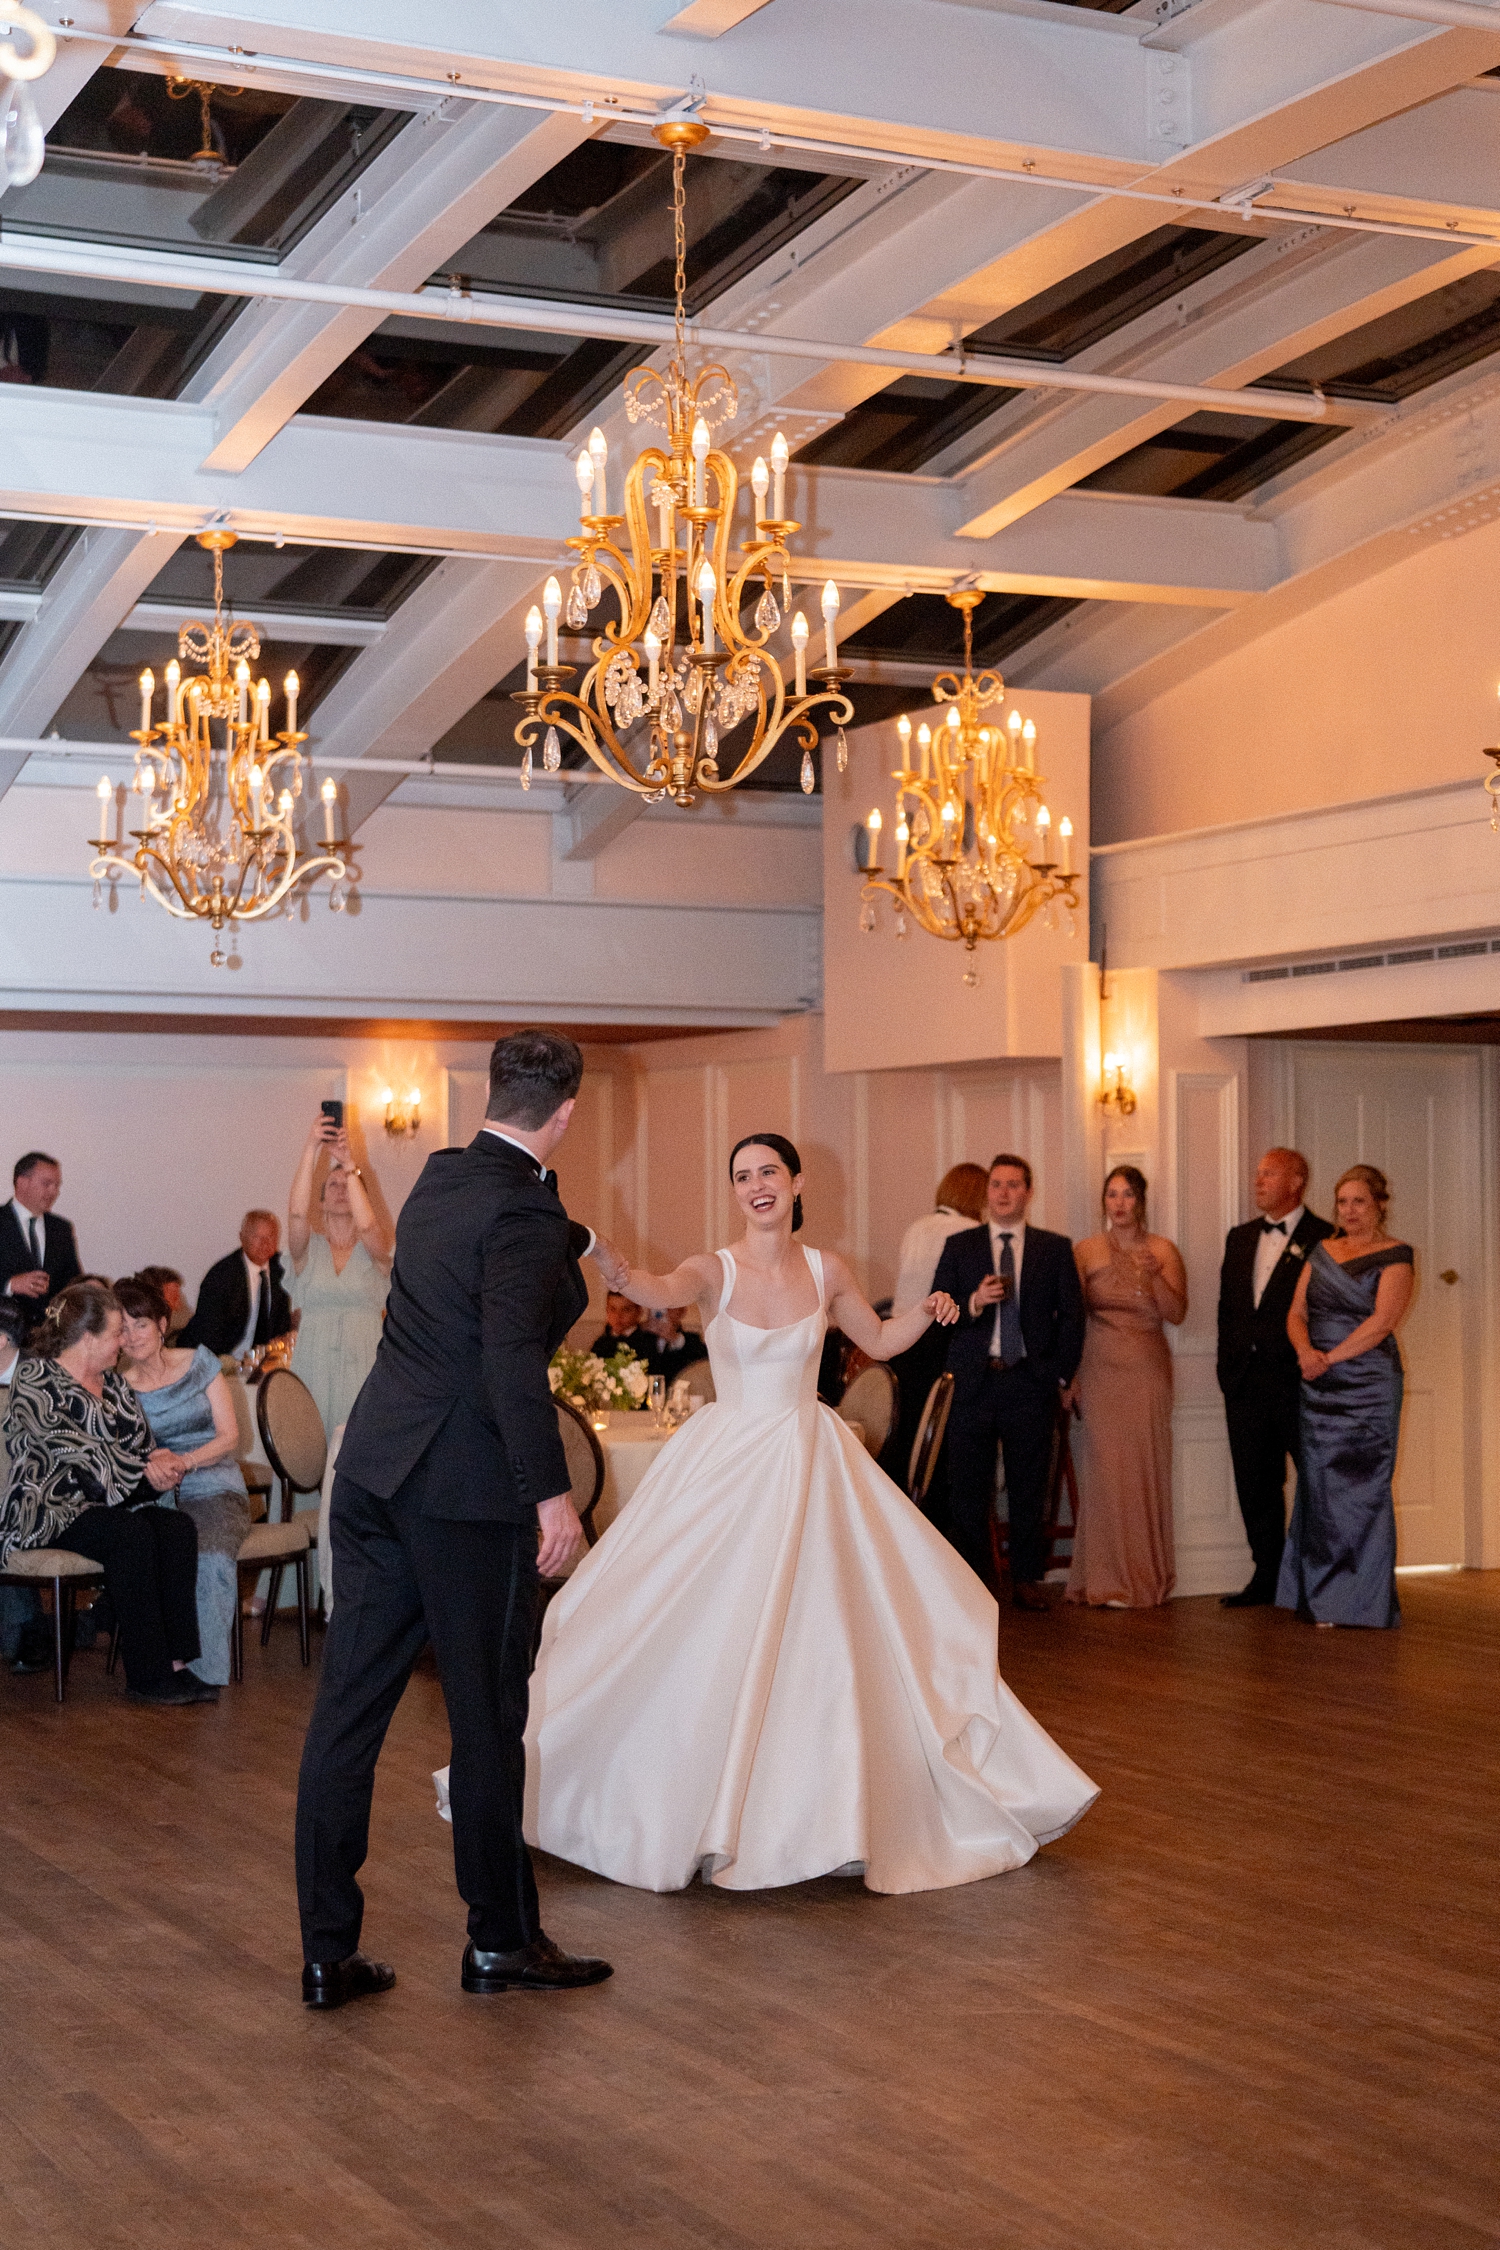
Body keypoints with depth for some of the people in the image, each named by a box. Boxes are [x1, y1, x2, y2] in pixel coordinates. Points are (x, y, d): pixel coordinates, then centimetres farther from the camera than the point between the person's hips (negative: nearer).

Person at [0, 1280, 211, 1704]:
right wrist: (141, 1467, -17)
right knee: (132, 1534, -32)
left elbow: (139, 1443, 19)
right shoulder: (35, 1379, -6)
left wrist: (159, 1463, -6)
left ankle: (175, 1664, -26)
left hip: (107, 1504, 7)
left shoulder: (112, 1382, 18)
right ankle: (147, 1676, -27)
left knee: (178, 1528, -21)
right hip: (51, 1507, -7)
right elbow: (66, 1445, -17)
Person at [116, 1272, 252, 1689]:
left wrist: (185, 1461, -15)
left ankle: (203, 1667, -26)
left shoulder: (199, 1363, 7)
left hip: (213, 1487, 0)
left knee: (209, 1557, -34)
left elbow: (229, 1435, 4)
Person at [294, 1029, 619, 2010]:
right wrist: (552, 1493, -21)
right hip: (468, 1488, -8)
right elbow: (511, 1360, -25)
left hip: (373, 1472, 8)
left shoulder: (442, 1177, 12)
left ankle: (330, 1951, 13)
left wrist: (582, 1240, 51)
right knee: (488, 1716, 6)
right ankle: (502, 1940, 20)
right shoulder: (523, 1216, -14)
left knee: (349, 1707, 7)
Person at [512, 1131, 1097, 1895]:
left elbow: (878, 1341, 17)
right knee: (700, 1637, -2)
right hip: (728, 1464, -2)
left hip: (809, 1463, 3)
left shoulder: (825, 1271, 1)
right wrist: (620, 1273, -55)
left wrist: (926, 1312, -3)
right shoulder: (715, 1271, -9)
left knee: (827, 1628, 4)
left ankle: (829, 1811, 19)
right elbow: (663, 1290, -32)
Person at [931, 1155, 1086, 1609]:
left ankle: (1026, 1579, 12)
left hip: (1030, 1382, 0)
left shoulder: (1055, 1249, 9)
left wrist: (1060, 1374, 0)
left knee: (1030, 1487, 3)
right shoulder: (959, 1246, 10)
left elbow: (1071, 1315, 7)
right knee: (968, 1488, 1)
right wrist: (974, 1302, -14)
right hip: (974, 1382, 0)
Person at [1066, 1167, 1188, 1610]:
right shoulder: (1087, 1251, 4)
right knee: (1104, 1465, -6)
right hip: (1100, 1370, -1)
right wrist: (1071, 1377, 0)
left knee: (1146, 1467, -1)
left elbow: (1176, 1313, -1)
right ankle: (1106, 1580, -2)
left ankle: (1147, 1577, 8)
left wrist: (1155, 1276, -17)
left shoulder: (1163, 1250, 5)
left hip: (1147, 1371, 1)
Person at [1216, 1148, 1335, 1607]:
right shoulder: (1240, 1238, 15)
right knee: (1255, 1485, 10)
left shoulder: (1325, 1239, -6)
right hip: (1246, 1382, 7)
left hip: (1299, 1381, -6)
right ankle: (1267, 1577, 20)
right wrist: (1229, 1369, 10)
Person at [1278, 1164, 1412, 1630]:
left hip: (1368, 1385, -6)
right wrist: (1306, 1351, -10)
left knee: (1361, 1487, -5)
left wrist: (1330, 1358, -14)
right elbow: (1296, 1312, 10)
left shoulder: (1395, 1256, -3)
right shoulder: (1322, 1251, 15)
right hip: (1319, 1388, 6)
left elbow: (1381, 1321, -13)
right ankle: (1323, 1600, 11)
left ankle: (1365, 1600, 1)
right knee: (1319, 1487, 5)